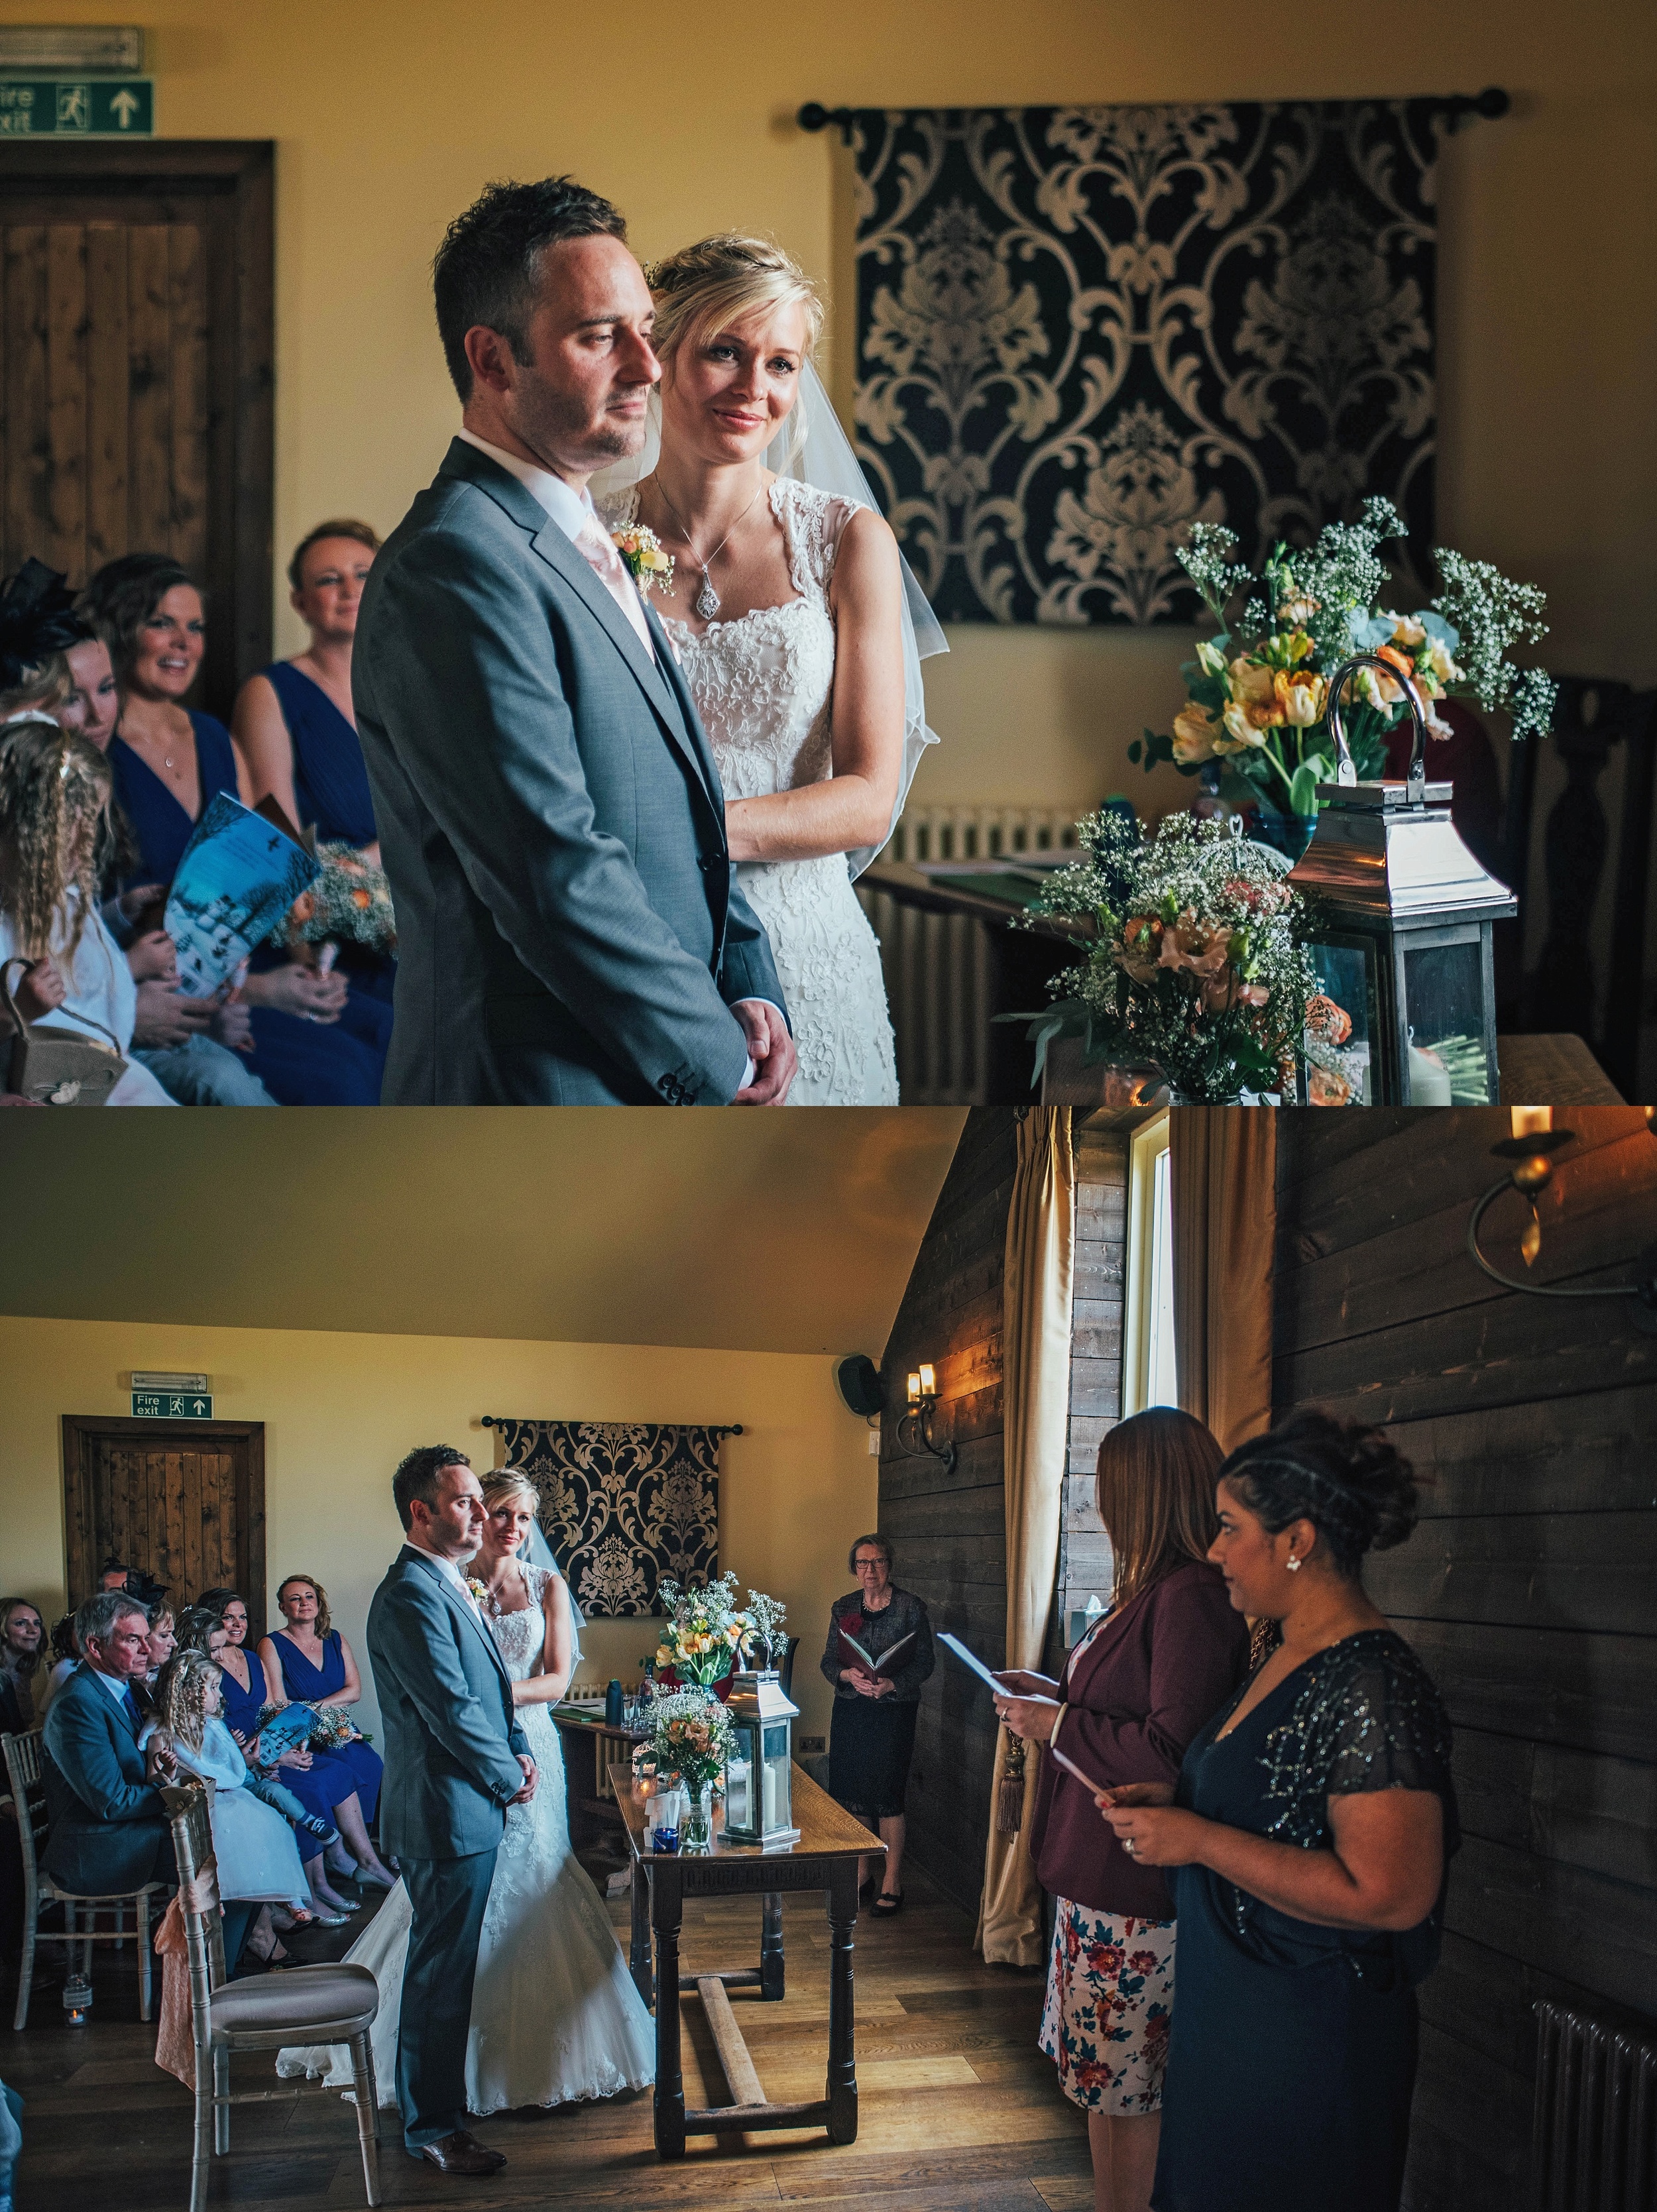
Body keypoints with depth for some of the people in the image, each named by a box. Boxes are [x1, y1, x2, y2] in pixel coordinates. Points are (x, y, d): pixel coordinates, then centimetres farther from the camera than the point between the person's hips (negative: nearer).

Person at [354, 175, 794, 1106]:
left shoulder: (589, 546, 13)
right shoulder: (452, 568, -18)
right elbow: (555, 875, -24)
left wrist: (750, 990, 0)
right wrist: (720, 1060, -15)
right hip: (543, 1093, -9)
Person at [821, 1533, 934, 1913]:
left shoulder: (909, 1607, -4)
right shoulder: (843, 1608, 8)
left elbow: (925, 1661, -5)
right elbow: (828, 1660, 7)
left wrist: (892, 1684, -20)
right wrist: (848, 1675, -15)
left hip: (894, 1709, -4)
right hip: (850, 1709, 4)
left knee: (886, 1794, -5)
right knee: (852, 1790, 6)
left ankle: (892, 1882, 4)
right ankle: (862, 1874, 20)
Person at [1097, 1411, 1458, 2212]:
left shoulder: (1372, 1686, -23)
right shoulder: (1289, 1660, 8)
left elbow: (1390, 1896, -29)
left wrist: (1200, 1840, -25)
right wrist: (1175, 1803, 3)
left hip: (1311, 2046, -9)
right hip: (1226, 2013, 10)